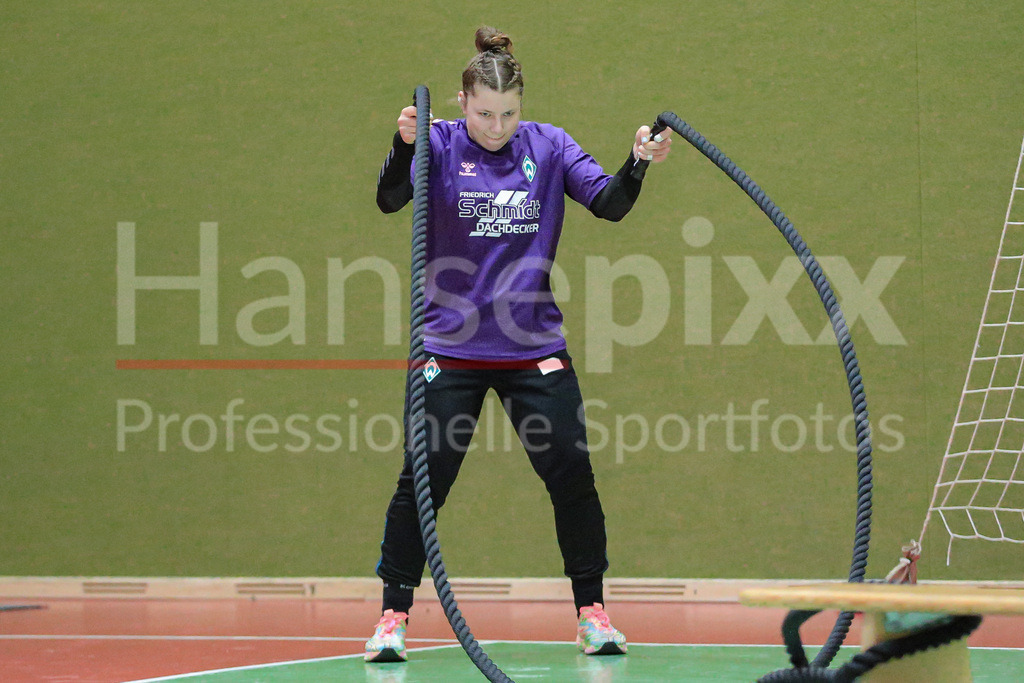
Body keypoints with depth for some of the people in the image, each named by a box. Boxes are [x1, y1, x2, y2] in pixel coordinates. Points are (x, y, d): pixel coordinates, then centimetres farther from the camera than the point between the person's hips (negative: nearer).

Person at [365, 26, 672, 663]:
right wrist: (404, 145, -38)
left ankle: (592, 612, 11)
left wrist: (639, 163, -24)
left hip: (535, 348, 2)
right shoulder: (440, 145, -4)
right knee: (423, 481, -5)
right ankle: (394, 616, 6)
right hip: (452, 348, -2)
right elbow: (390, 199, -19)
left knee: (572, 474, -2)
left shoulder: (548, 146, 2)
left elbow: (609, 203, -5)